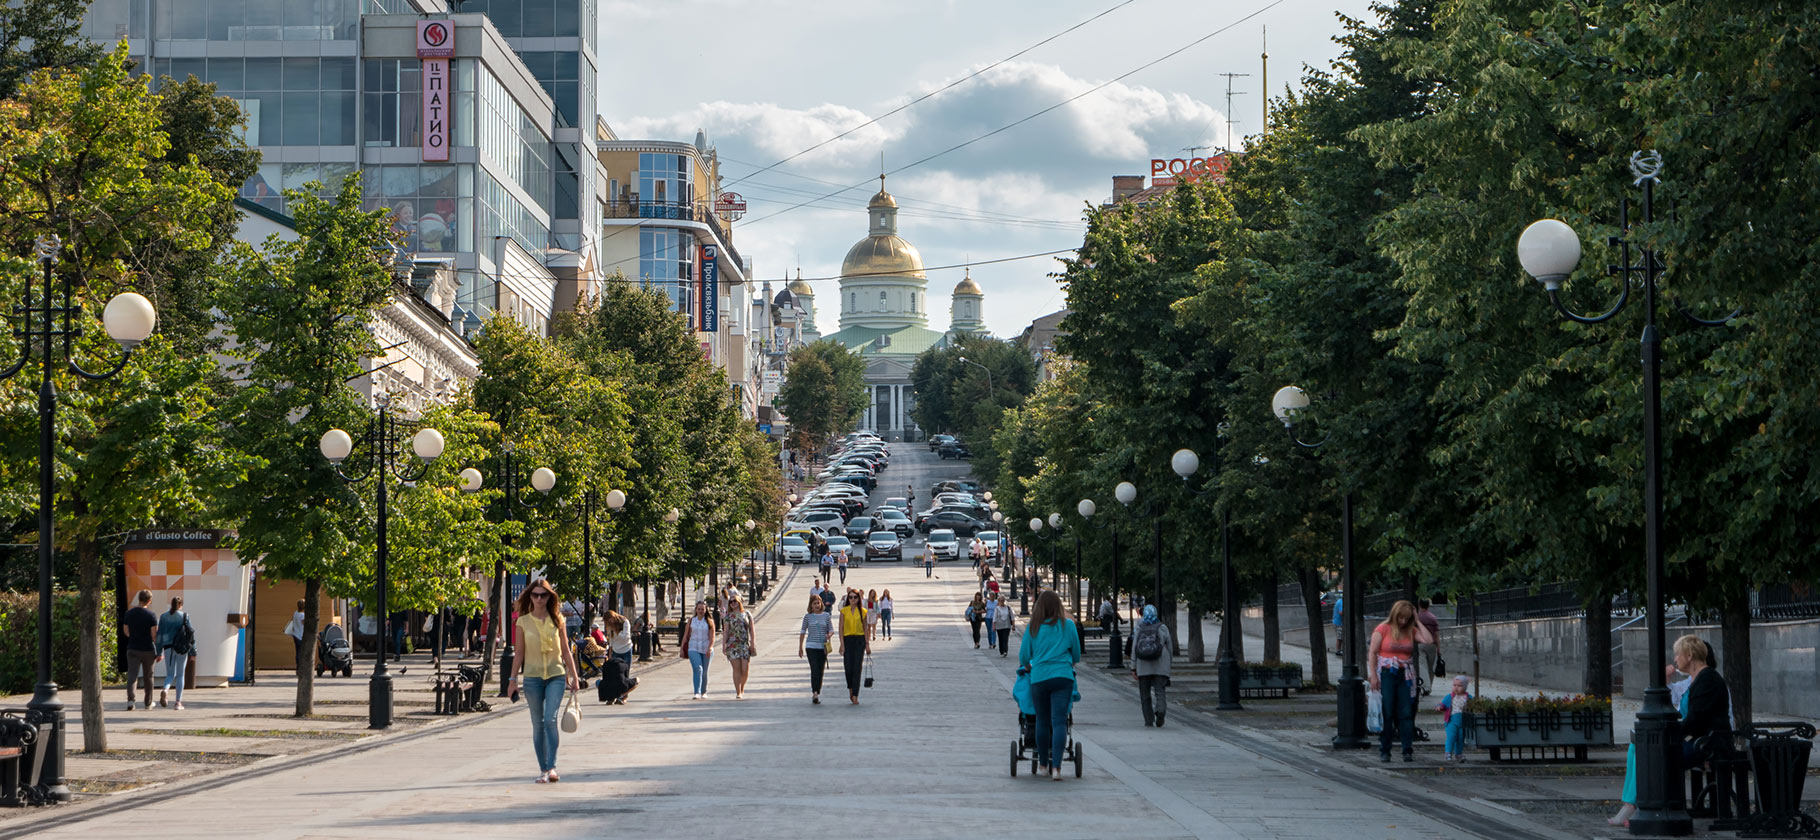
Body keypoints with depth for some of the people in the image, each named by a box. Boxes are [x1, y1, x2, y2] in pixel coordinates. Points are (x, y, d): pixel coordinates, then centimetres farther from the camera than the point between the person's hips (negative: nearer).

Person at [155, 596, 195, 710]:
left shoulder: (163, 617, 4)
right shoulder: (184, 616, -2)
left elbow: (159, 635, 4)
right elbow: (190, 633, -4)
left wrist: (159, 652, 8)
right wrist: (193, 652, 1)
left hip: (168, 648, 2)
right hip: (182, 649, -2)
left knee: (170, 674, 11)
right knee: (180, 675, 9)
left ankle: (165, 690, -21)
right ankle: (178, 702, 6)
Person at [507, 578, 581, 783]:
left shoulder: (557, 620, 5)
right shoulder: (522, 622, 3)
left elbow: (566, 650, 10)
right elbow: (519, 653, 6)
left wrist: (573, 676, 10)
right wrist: (514, 680, 3)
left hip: (556, 675, -1)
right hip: (532, 676, 1)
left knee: (550, 719, -16)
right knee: (538, 724, 4)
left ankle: (552, 767, -18)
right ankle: (543, 769, 11)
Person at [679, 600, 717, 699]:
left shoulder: (709, 621, 1)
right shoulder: (691, 620, 5)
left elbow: (712, 637, -5)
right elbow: (685, 636, 8)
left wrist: (709, 648, -18)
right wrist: (682, 649, 5)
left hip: (706, 650, 0)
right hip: (693, 649, 0)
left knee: (704, 672, 10)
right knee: (697, 669, -18)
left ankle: (704, 692, 30)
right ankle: (697, 693, -25)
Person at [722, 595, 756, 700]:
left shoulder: (747, 614, 8)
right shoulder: (729, 616, 6)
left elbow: (752, 630, 8)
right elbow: (725, 631, 4)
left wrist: (753, 643, -1)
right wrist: (723, 645, -4)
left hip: (745, 644, 1)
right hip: (732, 644, -1)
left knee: (745, 670, -4)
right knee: (737, 669, -5)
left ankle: (742, 689, 20)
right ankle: (738, 692, -2)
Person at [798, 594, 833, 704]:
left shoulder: (826, 615, 6)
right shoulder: (808, 616, 3)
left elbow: (831, 630, 9)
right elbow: (803, 632, 10)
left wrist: (829, 635, -15)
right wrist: (800, 647, 11)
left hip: (823, 646, 2)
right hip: (811, 646, -2)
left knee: (820, 671, 5)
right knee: (814, 670, -15)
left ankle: (817, 694, 13)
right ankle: (814, 693, -21)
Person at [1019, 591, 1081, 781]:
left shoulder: (1033, 627, 5)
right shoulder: (1067, 625, 4)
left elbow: (1024, 656, 10)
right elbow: (1076, 654, 14)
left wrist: (1027, 667, 33)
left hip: (1039, 677, 1)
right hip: (1063, 676, -1)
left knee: (1042, 720, 13)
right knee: (1059, 720, -6)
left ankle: (1043, 762, 26)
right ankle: (1056, 767, -17)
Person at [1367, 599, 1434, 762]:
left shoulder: (1411, 631, 9)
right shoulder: (1382, 629, -1)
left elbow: (1428, 641, -6)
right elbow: (1372, 653, -3)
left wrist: (1418, 622, 0)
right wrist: (1373, 676, -9)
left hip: (1405, 676, 3)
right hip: (1386, 675, -3)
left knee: (1406, 713, -2)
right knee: (1386, 713, -2)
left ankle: (1408, 750, -1)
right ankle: (1384, 751, 4)